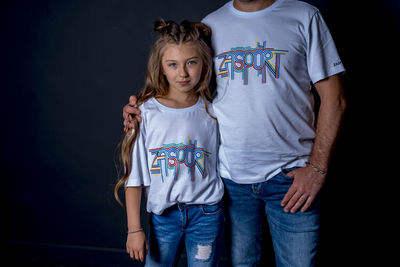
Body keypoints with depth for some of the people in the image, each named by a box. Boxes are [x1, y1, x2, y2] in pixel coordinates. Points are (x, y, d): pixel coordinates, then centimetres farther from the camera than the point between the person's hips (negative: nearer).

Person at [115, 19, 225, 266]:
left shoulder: (211, 112, -2)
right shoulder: (145, 113, -6)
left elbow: (222, 165, 4)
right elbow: (134, 176, -3)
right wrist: (134, 228, -3)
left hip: (206, 212, 0)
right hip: (163, 215, 0)